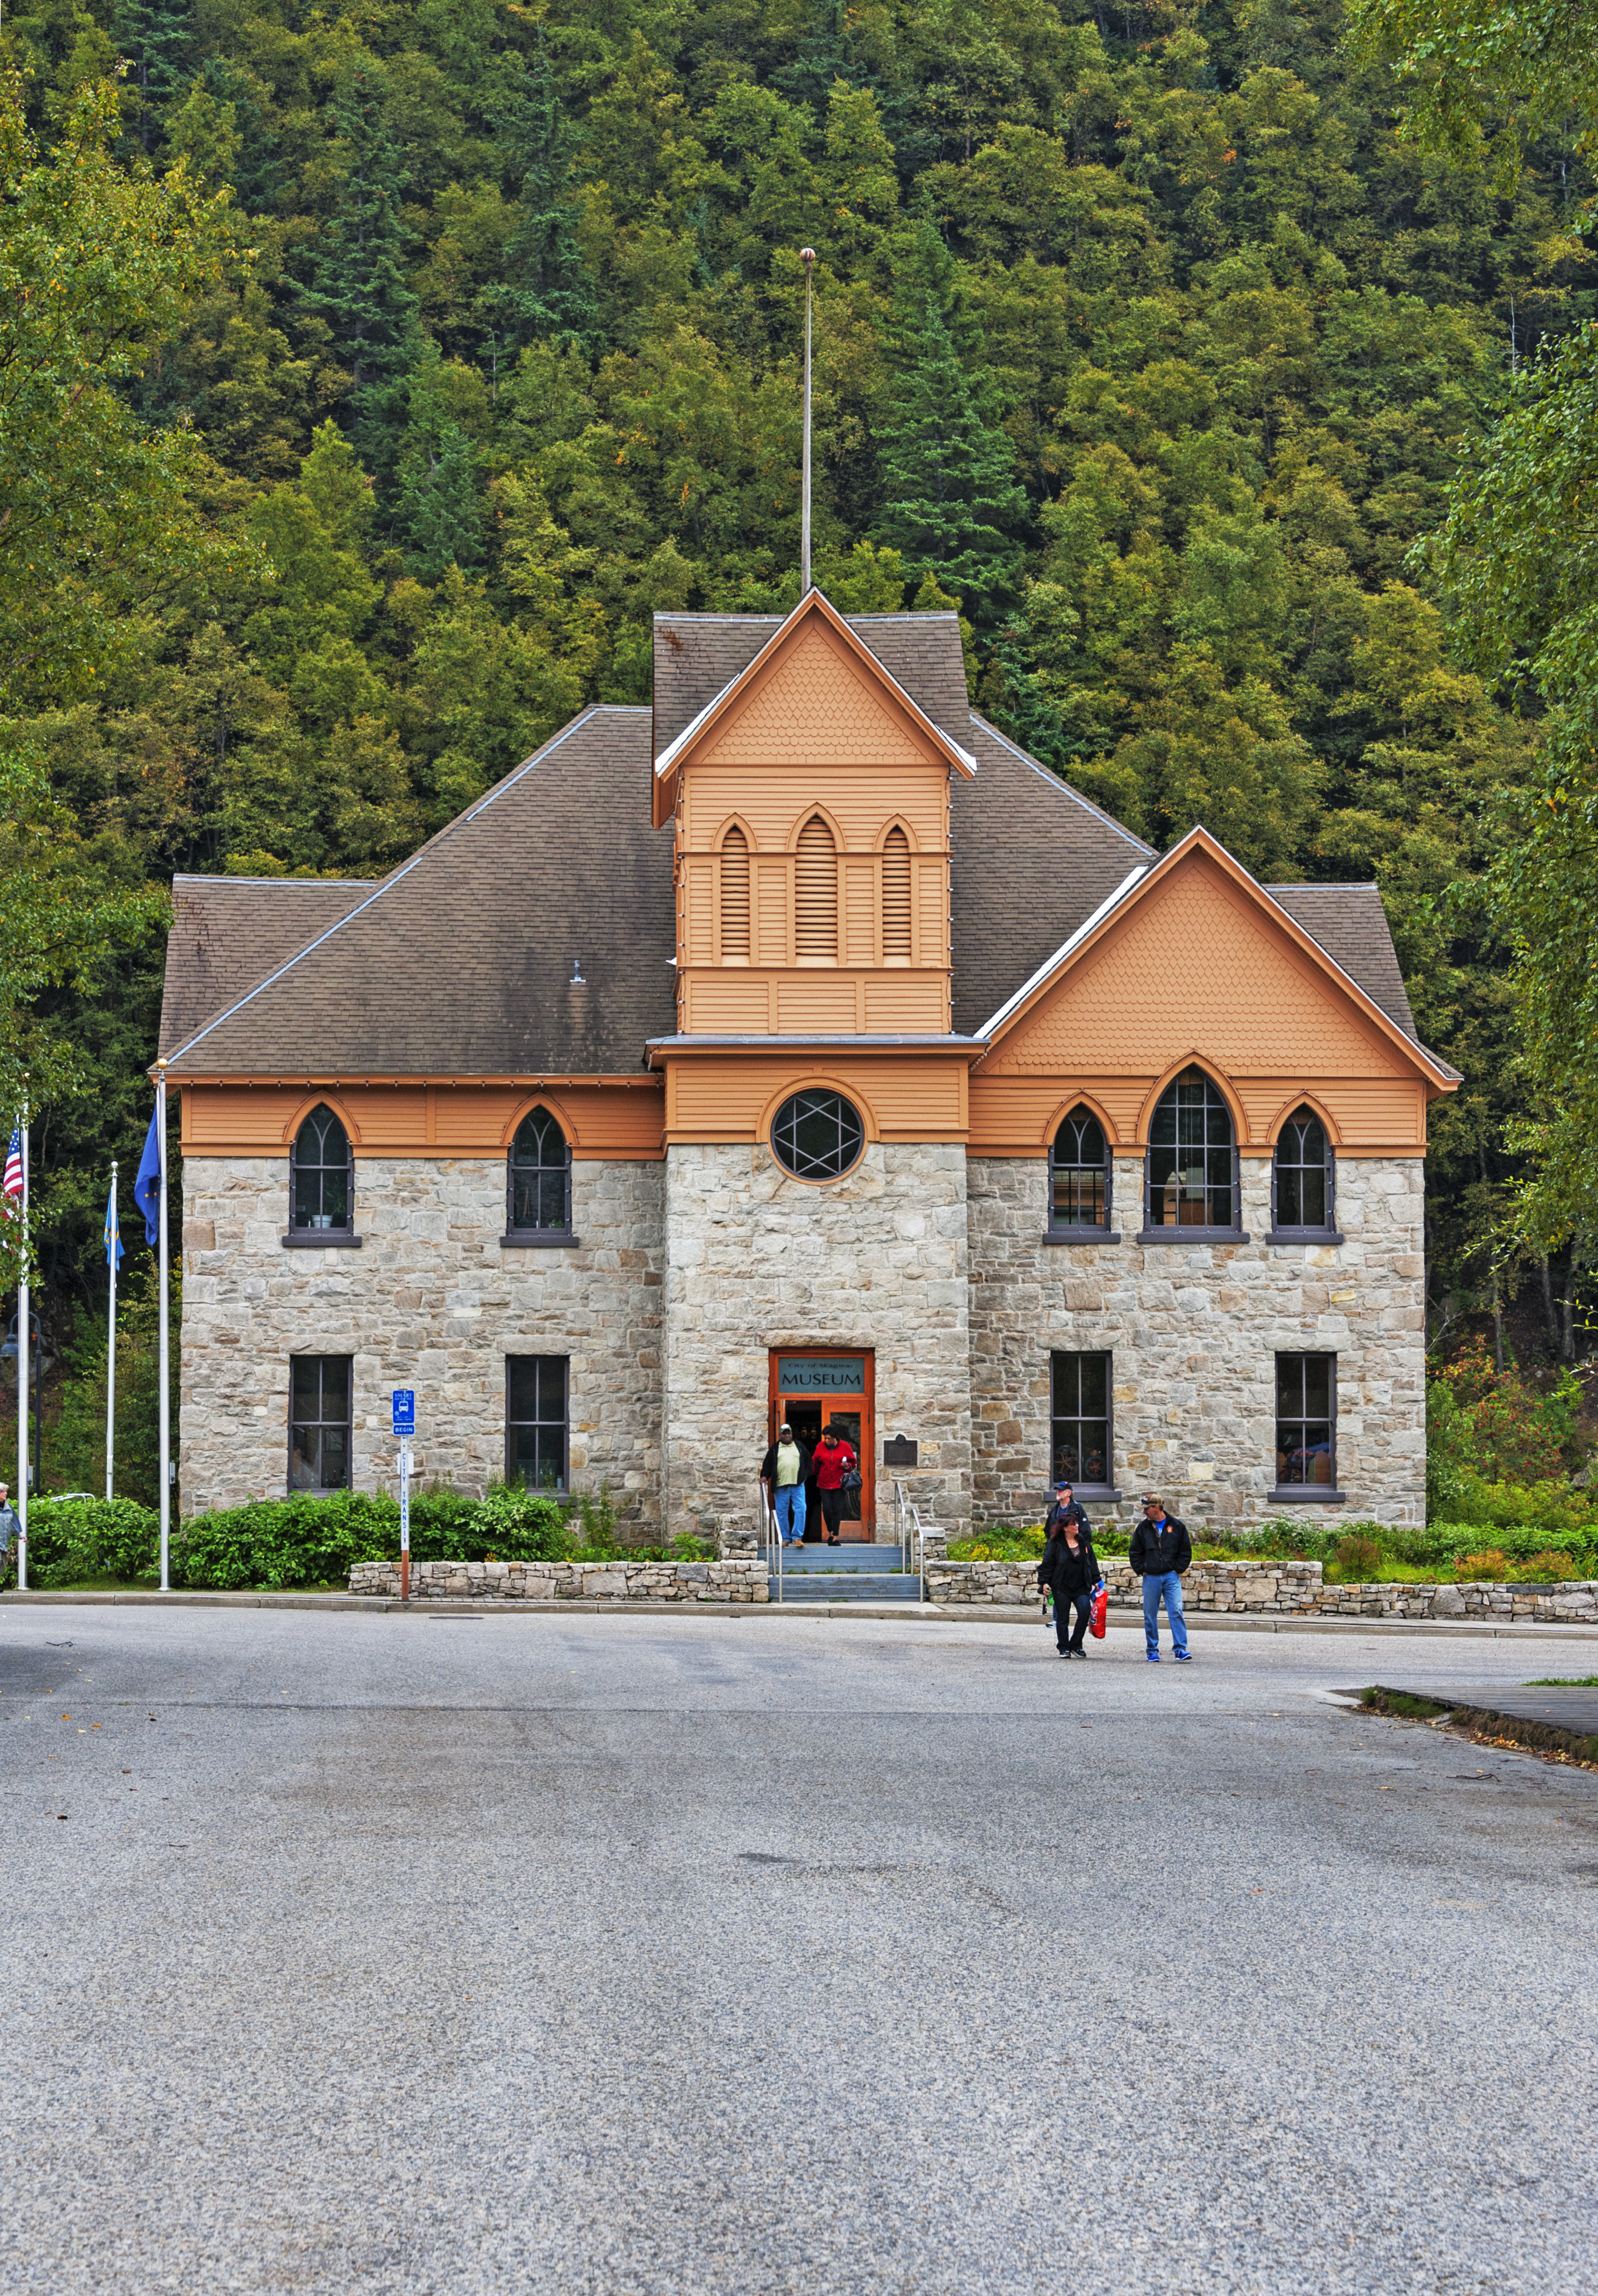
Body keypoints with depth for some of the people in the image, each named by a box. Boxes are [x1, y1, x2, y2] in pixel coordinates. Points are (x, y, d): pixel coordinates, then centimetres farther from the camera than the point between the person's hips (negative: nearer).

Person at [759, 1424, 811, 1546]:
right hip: (781, 1486, 0)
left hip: (798, 1485, 0)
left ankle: (797, 1537, -5)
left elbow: (808, 1462, 17)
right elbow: (767, 1464, 10)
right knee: (782, 1513, 2)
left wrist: (805, 1475, 6)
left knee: (800, 1511, -9)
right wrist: (764, 1476, -6)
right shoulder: (774, 1449, 10)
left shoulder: (800, 1447, 13)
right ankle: (785, 1538, 9)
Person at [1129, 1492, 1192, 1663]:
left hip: (1171, 1576, -2)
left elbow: (1186, 1551, 8)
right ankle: (1153, 1651, 13)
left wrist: (1178, 1570, 0)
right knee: (1150, 1615, 4)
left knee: (1176, 1612, -12)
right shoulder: (1143, 1528, 7)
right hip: (1150, 1578, 2)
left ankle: (1180, 1650, -12)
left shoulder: (1177, 1526, 3)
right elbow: (1135, 1552, 13)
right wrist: (1141, 1570, 1)